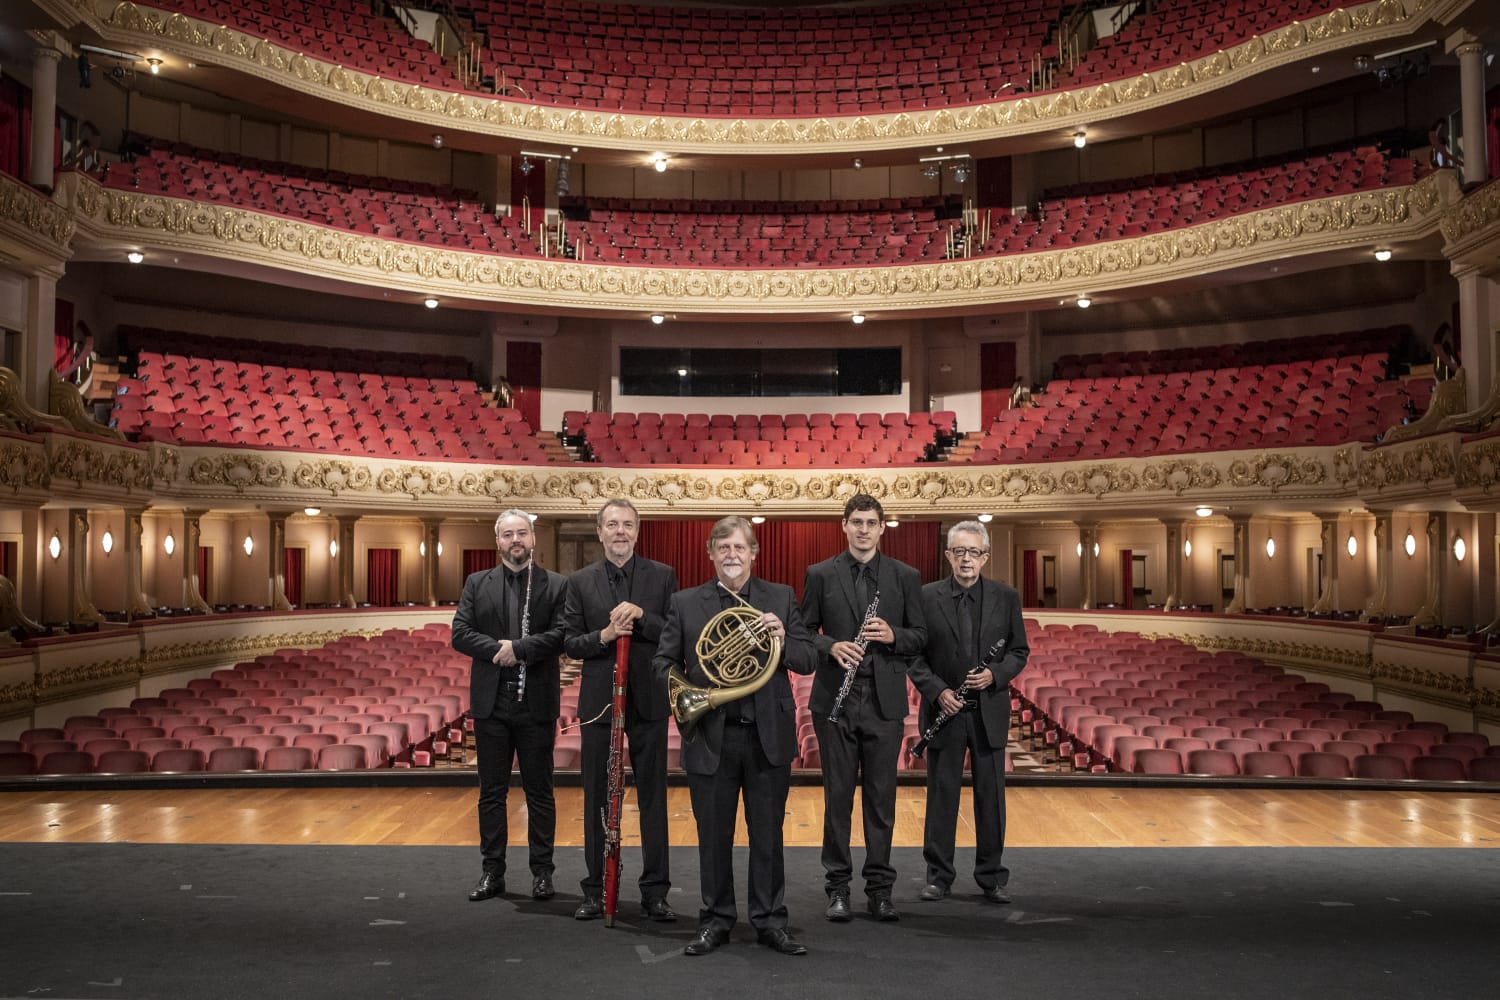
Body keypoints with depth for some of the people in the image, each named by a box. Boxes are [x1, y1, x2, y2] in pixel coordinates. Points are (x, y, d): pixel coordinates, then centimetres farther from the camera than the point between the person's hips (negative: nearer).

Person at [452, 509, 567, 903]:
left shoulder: (556, 585, 1)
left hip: (537, 704, -2)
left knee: (539, 792, 6)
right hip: (491, 703, 2)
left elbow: (561, 635, -11)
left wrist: (518, 648, -19)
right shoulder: (477, 584, 8)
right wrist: (497, 649, -15)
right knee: (491, 792, 9)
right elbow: (459, 633, -1)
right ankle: (493, 871, 18)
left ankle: (542, 871, 16)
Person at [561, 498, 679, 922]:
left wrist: (641, 616, -18)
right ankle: (596, 890, 20)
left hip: (648, 699, -1)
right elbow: (570, 643, 1)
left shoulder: (662, 576, 2)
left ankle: (655, 891, 15)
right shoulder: (580, 582, 4)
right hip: (599, 700, 1)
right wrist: (604, 635, -17)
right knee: (597, 798, 8)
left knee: (653, 797, 5)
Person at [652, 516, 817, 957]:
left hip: (768, 735, 0)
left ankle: (770, 921, 21)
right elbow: (663, 661, 4)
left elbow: (807, 660, 2)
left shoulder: (781, 598, 5)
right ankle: (716, 921, 23)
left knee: (768, 834, 9)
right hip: (710, 736, 0)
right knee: (713, 836, 10)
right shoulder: (685, 603, 5)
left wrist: (783, 640, -18)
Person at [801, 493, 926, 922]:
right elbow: (803, 632, 5)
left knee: (882, 797, 6)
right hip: (835, 698, 0)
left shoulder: (905, 576, 5)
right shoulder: (820, 575, 3)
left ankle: (880, 888, 17)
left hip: (885, 699, 1)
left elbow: (920, 636, 6)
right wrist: (831, 647, -14)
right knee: (838, 794, 6)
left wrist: (893, 636, -14)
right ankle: (838, 887, 16)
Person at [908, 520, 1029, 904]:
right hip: (944, 708, -1)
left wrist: (995, 674, -12)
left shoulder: (1006, 597, 3)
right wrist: (938, 691, -13)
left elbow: (1019, 651, 6)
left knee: (991, 795, 8)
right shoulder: (926, 596, -1)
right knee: (941, 794, 6)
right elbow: (915, 655, 0)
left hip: (989, 712, 1)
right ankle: (939, 876, 17)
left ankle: (992, 877, 20)